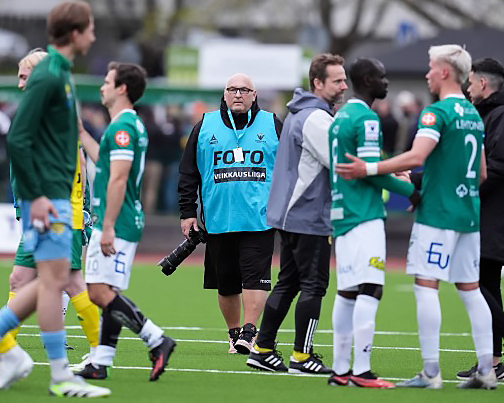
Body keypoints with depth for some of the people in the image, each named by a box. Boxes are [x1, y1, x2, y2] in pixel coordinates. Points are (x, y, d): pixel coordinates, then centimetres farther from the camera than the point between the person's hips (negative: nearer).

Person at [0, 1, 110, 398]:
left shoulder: (59, 73, 15)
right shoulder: (47, 76, -15)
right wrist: (36, 195, -20)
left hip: (55, 192, 10)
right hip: (45, 194, -10)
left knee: (52, 279, 11)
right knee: (54, 278, -7)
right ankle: (61, 376, -4)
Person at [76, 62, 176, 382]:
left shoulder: (122, 127, -15)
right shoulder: (133, 125, 17)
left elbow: (118, 179, -21)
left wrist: (107, 227, -23)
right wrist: (81, 133, 35)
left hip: (117, 224, -10)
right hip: (127, 223, 10)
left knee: (101, 292, -13)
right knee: (108, 294, 9)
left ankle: (157, 341, -13)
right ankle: (101, 363, 9)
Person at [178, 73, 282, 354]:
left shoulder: (271, 125, 10)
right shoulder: (206, 127, 11)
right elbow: (189, 173, 13)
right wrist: (188, 212, 7)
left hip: (259, 220, -2)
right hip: (218, 221, 2)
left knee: (255, 275, -13)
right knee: (226, 282, 6)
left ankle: (249, 332, -15)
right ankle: (234, 334, 17)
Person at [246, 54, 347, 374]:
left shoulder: (300, 114, 17)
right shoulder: (316, 118, -16)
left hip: (290, 213, 10)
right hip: (309, 216, -10)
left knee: (288, 283, 13)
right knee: (313, 285, -5)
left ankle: (262, 349, 15)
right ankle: (301, 356, -3)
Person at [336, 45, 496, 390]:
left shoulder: (438, 112, -12)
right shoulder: (474, 114, 15)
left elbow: (416, 157, -24)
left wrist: (369, 169, -24)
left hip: (438, 214, -8)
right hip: (469, 215, 8)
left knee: (426, 285, -6)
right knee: (470, 289, 10)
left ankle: (431, 372, -10)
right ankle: (486, 370, 7)